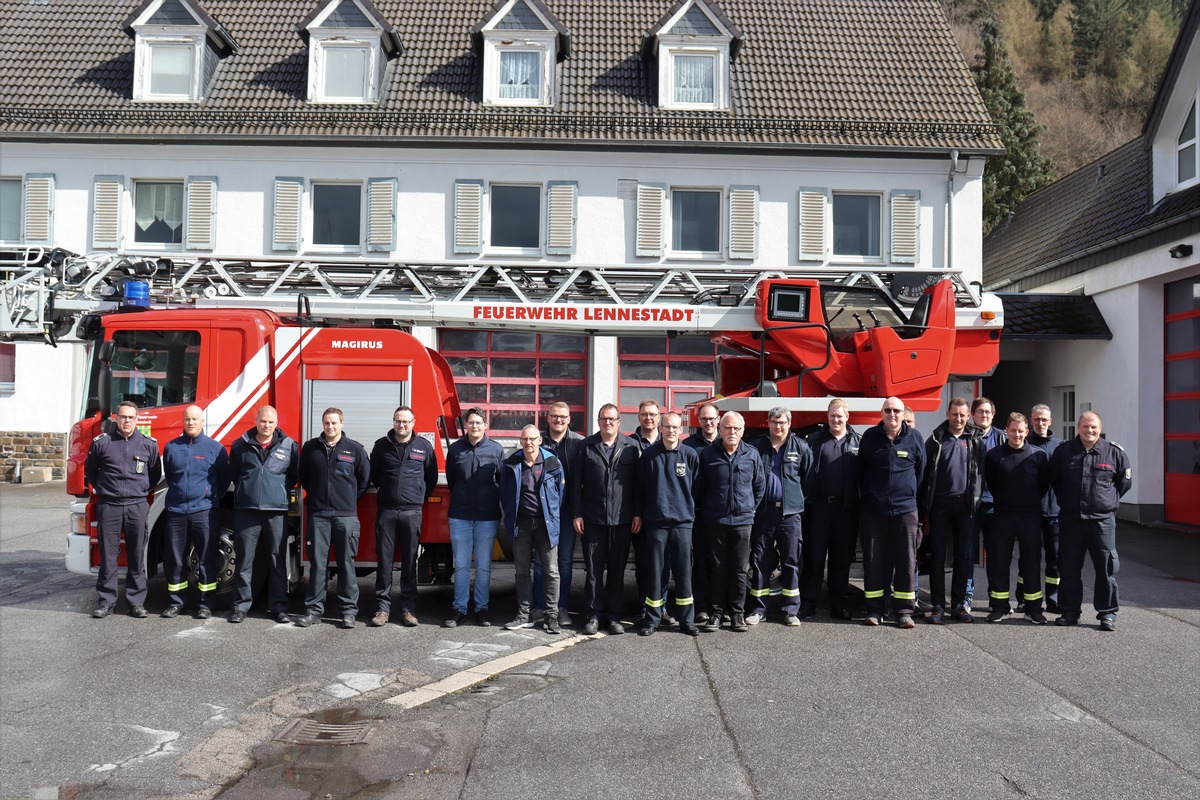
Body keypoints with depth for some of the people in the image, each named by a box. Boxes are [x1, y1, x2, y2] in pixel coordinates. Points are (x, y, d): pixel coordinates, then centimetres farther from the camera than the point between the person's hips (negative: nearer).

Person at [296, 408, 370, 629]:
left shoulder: (355, 449, 1)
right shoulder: (310, 447, 6)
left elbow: (365, 479, 9)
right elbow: (303, 476, 18)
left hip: (346, 515, -1)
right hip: (318, 514, 1)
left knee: (346, 563, 3)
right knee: (317, 563, 5)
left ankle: (349, 610, 9)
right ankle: (313, 609, 13)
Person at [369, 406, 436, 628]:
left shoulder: (424, 447, 3)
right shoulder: (381, 445, 5)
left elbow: (431, 478, 12)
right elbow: (373, 475, 16)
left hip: (412, 512, 0)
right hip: (386, 511, 1)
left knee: (410, 562, 4)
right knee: (384, 561, 2)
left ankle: (408, 608, 10)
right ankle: (383, 607, 8)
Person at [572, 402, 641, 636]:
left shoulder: (632, 447, 3)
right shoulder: (586, 446, 4)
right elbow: (576, 482, 4)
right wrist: (577, 514, -1)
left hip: (621, 519, 0)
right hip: (593, 518, 0)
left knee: (617, 569, 7)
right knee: (594, 568, 5)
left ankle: (613, 615, 17)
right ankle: (594, 614, 15)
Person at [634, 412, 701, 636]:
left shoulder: (690, 455, 2)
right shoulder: (649, 454, 2)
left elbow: (695, 488, 8)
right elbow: (641, 488, 7)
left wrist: (692, 512, 6)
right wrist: (640, 515, 6)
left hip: (683, 522, 0)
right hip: (655, 522, 0)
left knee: (684, 571, 4)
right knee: (654, 571, 4)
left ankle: (687, 620, 14)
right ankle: (652, 619, 14)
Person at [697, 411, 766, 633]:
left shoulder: (752, 455, 3)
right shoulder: (707, 455, 0)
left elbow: (760, 486, 13)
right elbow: (699, 488, 8)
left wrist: (751, 508, 11)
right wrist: (703, 512, 7)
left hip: (742, 521, 1)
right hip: (716, 521, -1)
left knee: (739, 570, 6)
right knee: (717, 569, 5)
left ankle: (737, 614, 15)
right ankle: (715, 613, 12)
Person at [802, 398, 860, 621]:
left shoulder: (858, 442, 6)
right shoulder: (815, 440, 7)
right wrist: (805, 499, -6)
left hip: (846, 508, 0)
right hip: (819, 505, 0)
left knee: (842, 558, 8)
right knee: (813, 555, 3)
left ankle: (839, 604, 17)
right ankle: (807, 603, 9)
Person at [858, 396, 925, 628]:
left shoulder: (914, 437, 2)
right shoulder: (871, 436, 4)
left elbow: (921, 471, 10)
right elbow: (860, 471, 11)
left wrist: (911, 494, 10)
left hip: (905, 509, 0)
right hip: (873, 511, 0)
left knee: (907, 561, 2)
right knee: (873, 561, 4)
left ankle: (904, 611, 10)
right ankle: (874, 609, 12)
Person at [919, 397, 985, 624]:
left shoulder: (975, 443, 9)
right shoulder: (935, 440, 5)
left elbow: (980, 475, 6)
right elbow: (925, 475, 3)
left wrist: (976, 503, -5)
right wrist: (925, 509, -1)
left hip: (964, 505, 1)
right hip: (939, 504, -1)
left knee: (963, 557, 6)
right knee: (937, 556, 2)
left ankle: (959, 604, 14)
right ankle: (938, 605, 7)